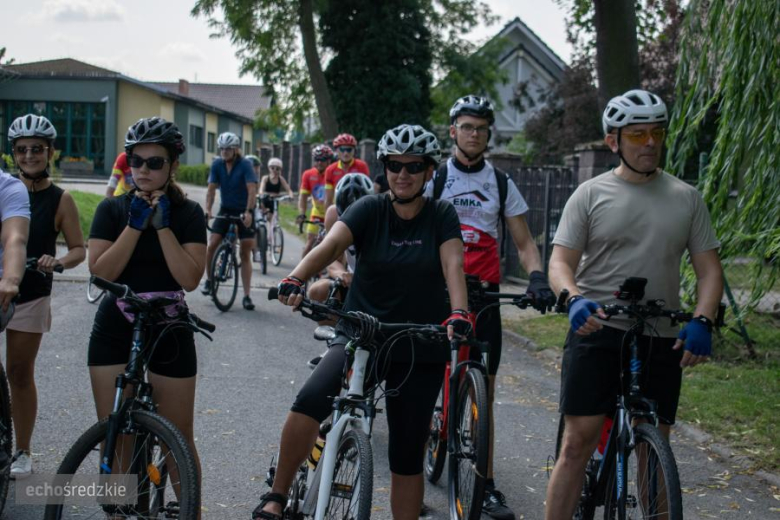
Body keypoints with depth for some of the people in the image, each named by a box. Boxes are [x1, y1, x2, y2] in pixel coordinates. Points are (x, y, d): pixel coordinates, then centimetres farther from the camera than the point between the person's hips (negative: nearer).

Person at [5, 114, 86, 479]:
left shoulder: (60, 199, -1)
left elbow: (79, 249, 0)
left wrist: (57, 261, -20)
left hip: (30, 296, -1)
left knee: (20, 373, 6)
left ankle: (22, 453, 18)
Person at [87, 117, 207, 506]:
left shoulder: (188, 214, -1)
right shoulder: (112, 209, 1)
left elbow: (190, 278, -13)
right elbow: (100, 272, -10)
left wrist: (162, 225, -16)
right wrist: (135, 225, -16)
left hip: (168, 332, -1)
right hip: (115, 330, 1)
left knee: (179, 438, 6)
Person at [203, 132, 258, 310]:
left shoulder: (245, 165, -16)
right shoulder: (217, 164, -6)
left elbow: (252, 189, -25)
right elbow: (211, 189, -8)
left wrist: (248, 212, -38)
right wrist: (207, 210, -22)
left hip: (244, 212, -3)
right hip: (225, 210, 3)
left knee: (245, 254, -2)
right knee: (211, 246, -10)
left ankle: (247, 296, 2)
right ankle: (209, 279, 15)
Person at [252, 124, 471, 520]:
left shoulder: (441, 216, -1)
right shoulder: (370, 209, -4)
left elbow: (453, 267, -17)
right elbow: (330, 244, -21)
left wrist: (459, 314, -37)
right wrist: (295, 280, -41)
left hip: (420, 348, 1)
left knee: (407, 457, 6)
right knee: (309, 402, -27)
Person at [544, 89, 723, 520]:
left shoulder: (686, 197, 9)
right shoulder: (591, 194, 2)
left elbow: (708, 268, 6)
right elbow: (561, 261, -3)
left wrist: (702, 321, -12)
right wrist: (575, 299, -25)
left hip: (662, 339, 3)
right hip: (597, 330, -3)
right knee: (578, 442, -7)